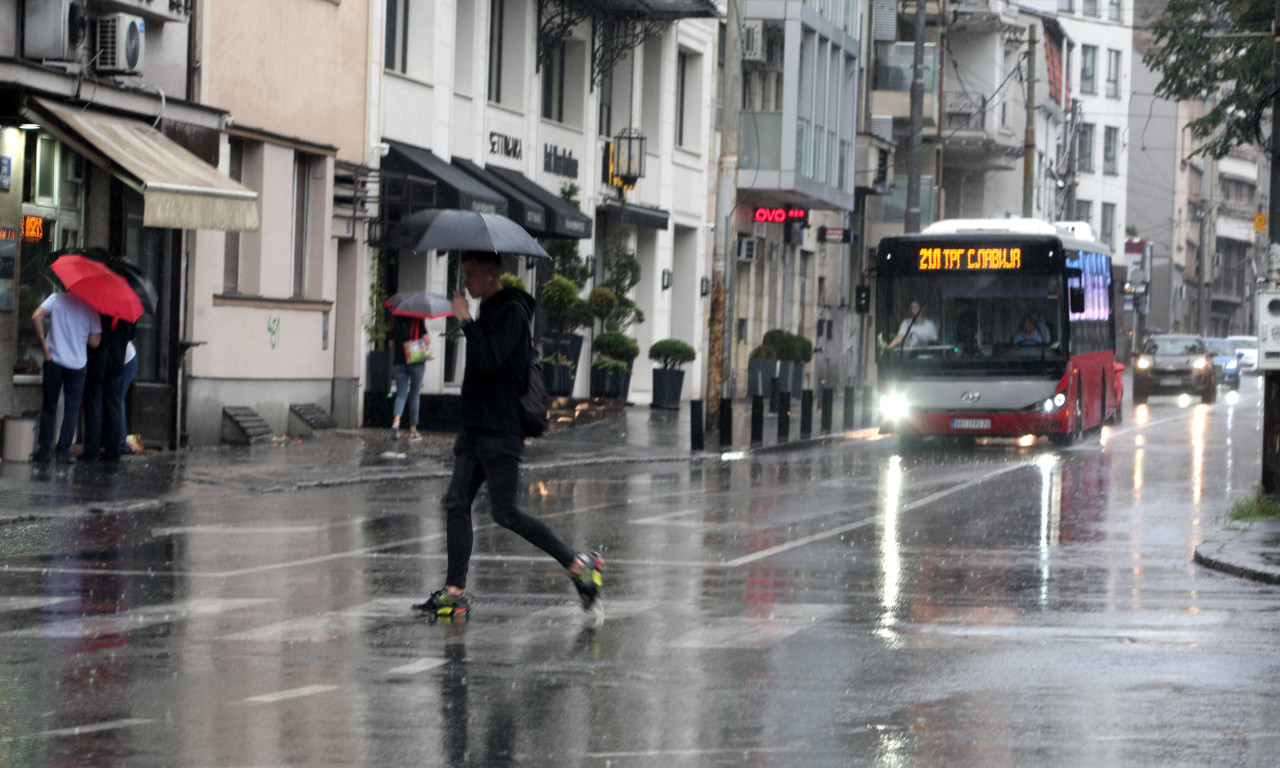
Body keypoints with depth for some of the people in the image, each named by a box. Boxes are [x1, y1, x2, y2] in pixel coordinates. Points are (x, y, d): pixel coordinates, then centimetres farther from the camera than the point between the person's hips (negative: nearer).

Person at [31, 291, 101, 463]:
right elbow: (95, 341, -1)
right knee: (71, 408, 8)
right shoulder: (90, 308, -1)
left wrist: (44, 344, -7)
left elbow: (36, 317, -13)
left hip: (54, 360, 1)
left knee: (49, 406, 11)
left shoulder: (56, 298, 1)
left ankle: (45, 449, 8)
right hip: (77, 364, 0)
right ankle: (63, 451, 4)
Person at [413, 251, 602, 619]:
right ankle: (454, 591, 2)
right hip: (474, 427, 10)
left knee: (505, 512, -8)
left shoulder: (512, 312, -12)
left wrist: (466, 321, -17)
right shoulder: (487, 311, 17)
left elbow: (491, 359, -23)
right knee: (456, 504, 2)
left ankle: (578, 564, 2)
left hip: (500, 431, -10)